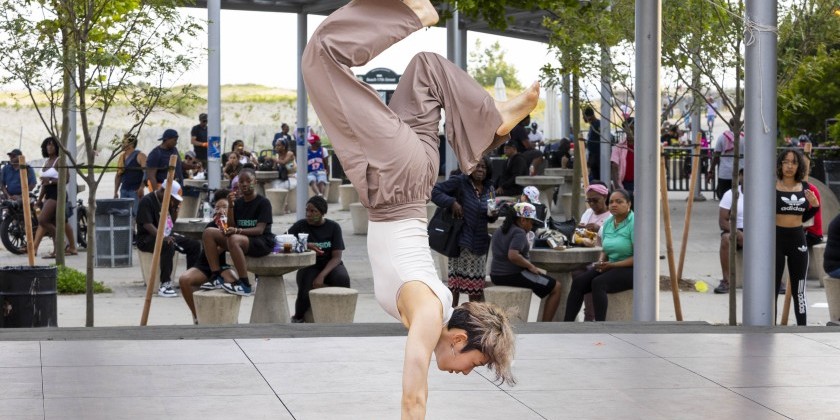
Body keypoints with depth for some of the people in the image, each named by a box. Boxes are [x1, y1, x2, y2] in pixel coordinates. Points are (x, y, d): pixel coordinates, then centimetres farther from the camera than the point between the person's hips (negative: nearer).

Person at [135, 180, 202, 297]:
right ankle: (164, 285, -42)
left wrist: (175, 207, 1)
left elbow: (172, 222, 18)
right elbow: (147, 224, -24)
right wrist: (163, 237, -37)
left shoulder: (167, 201, 13)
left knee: (195, 245, -4)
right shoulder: (147, 201, -13)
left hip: (167, 235, 9)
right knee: (168, 245, -39)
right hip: (147, 238, -9)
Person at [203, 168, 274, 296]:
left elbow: (260, 230, -16)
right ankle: (215, 277, -16)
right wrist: (230, 206, -7)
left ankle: (245, 285, -32)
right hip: (240, 238, 7)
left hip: (262, 242, -7)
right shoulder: (238, 202, 11)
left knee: (233, 239, -38)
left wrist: (238, 230, -30)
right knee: (209, 232, -10)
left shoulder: (263, 202, -6)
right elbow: (231, 227, 6)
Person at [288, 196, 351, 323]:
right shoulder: (301, 225, -1)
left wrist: (322, 276, -24)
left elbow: (337, 257, -9)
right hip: (309, 266, 0)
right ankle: (297, 318, 4)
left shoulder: (333, 227, -3)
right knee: (305, 293, -30)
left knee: (343, 279, -34)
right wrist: (306, 245, -26)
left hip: (330, 265, 0)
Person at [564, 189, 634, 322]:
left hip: (630, 270, -7)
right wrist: (601, 262, -4)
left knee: (598, 283, -32)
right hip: (610, 267, 7)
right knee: (578, 281, -14)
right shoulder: (608, 222, 11)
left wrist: (612, 265, -20)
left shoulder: (634, 223, -12)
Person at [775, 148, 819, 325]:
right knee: (772, 288, 2)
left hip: (798, 239, 3)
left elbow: (804, 217, 15)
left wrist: (815, 205, -2)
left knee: (798, 290, 10)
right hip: (776, 237, -3)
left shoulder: (804, 187, 6)